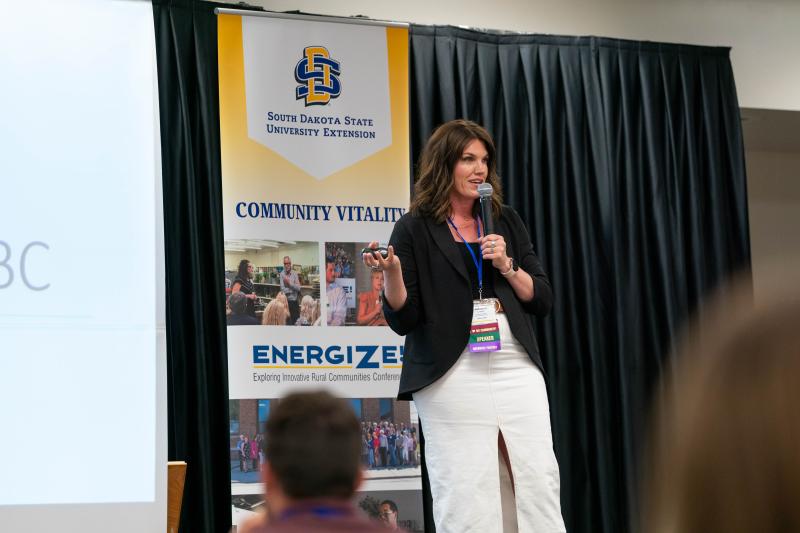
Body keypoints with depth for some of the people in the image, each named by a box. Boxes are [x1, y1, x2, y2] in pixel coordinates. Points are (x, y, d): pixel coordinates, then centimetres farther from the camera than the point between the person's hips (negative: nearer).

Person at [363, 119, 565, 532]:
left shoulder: (506, 222, 14)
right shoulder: (415, 229, 2)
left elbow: (543, 300, 11)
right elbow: (402, 319, -2)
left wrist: (506, 265, -4)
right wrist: (390, 271, -19)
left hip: (517, 367, 4)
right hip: (452, 375, -4)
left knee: (540, 483, 1)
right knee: (465, 498, -5)